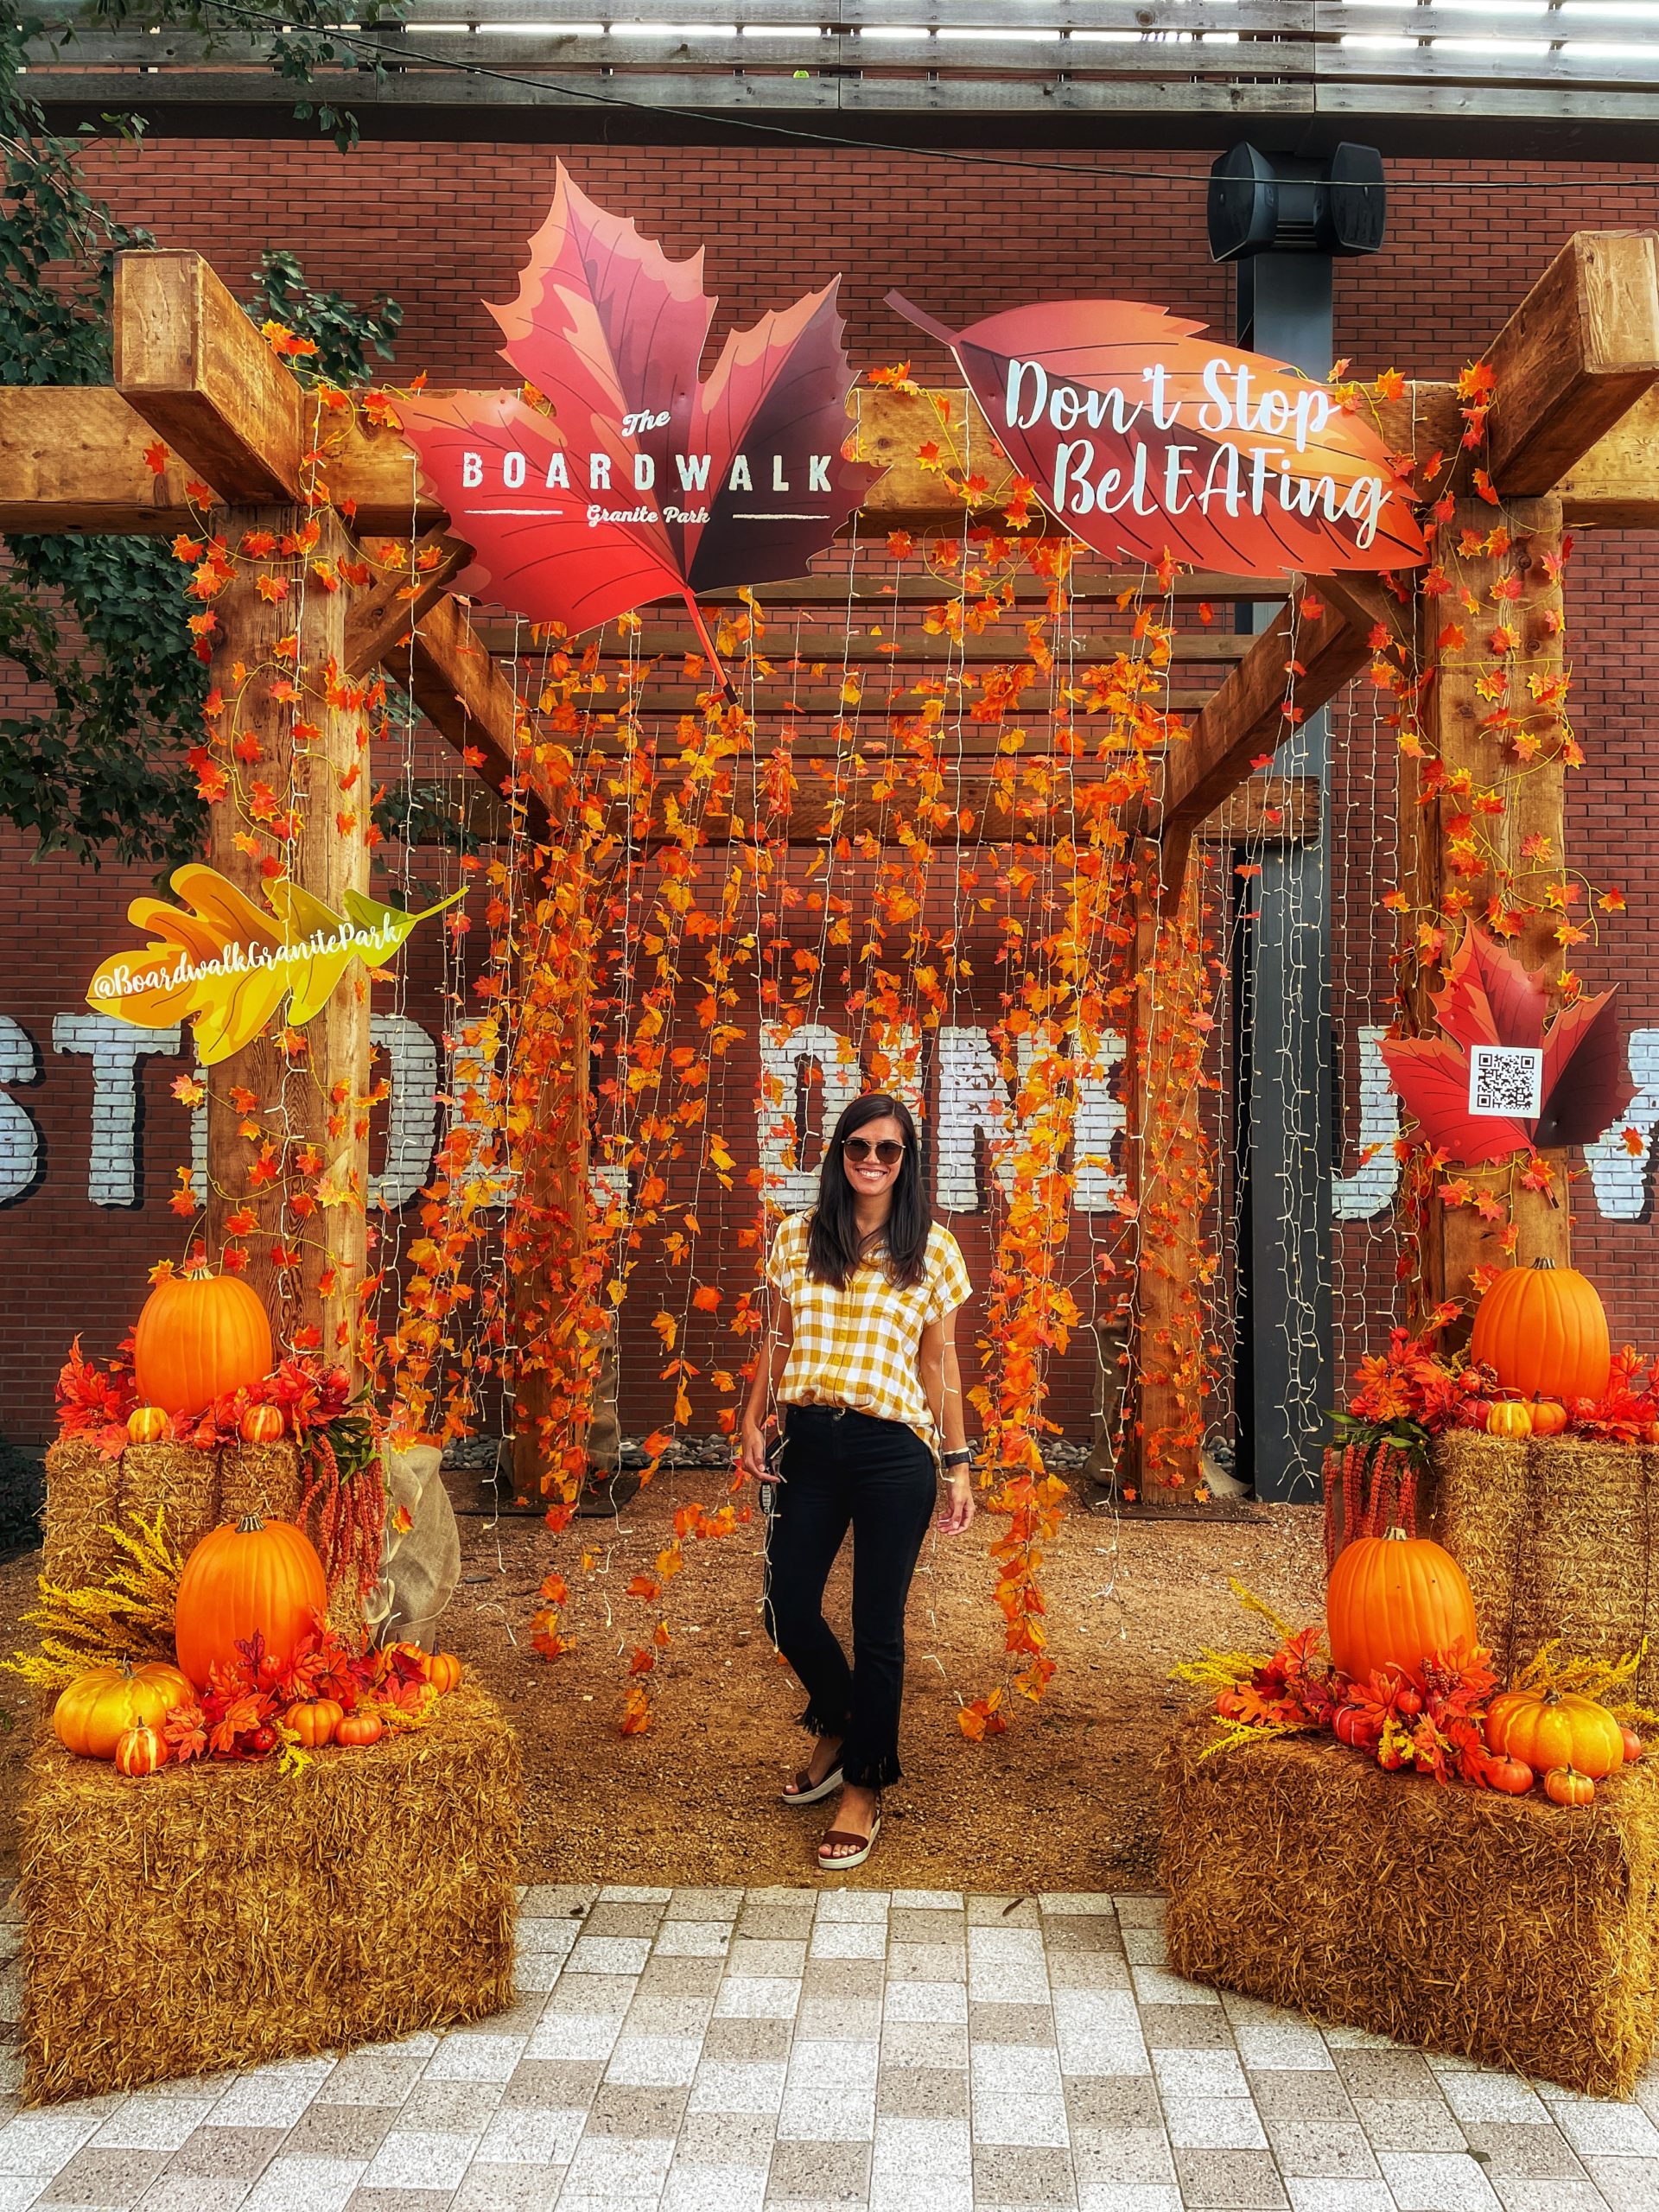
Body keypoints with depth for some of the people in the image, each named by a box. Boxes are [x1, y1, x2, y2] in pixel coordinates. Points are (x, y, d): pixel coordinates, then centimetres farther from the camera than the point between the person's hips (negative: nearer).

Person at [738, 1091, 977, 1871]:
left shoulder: (932, 1249, 1)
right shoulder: (796, 1239, 6)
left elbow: (940, 1362, 4)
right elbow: (778, 1341, 13)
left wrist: (958, 1463, 2)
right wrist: (753, 1422, 4)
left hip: (893, 1450, -3)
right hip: (809, 1443, 3)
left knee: (877, 1626, 4)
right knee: (789, 1612, 7)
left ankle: (863, 1788, 22)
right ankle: (838, 1728, 38)